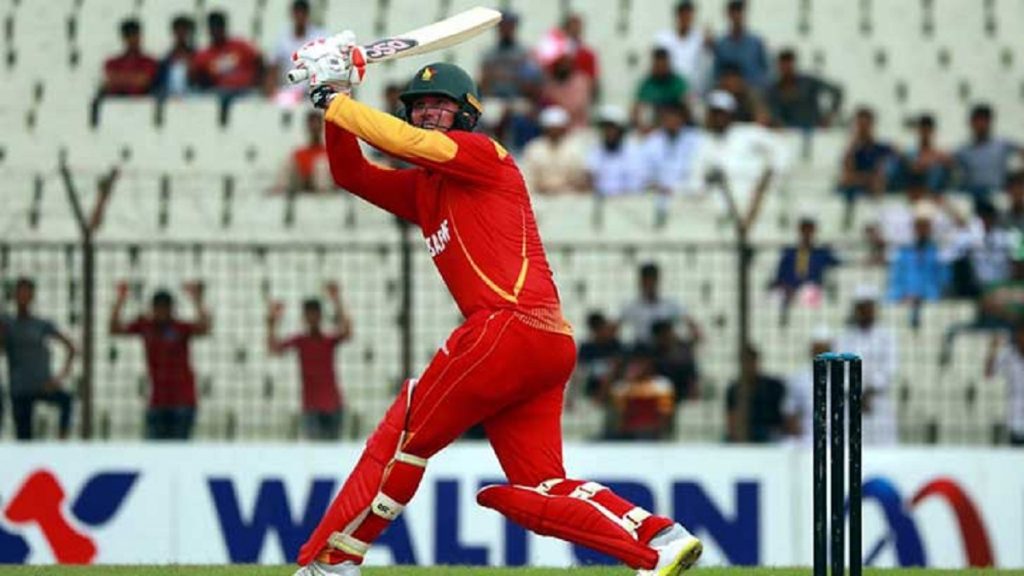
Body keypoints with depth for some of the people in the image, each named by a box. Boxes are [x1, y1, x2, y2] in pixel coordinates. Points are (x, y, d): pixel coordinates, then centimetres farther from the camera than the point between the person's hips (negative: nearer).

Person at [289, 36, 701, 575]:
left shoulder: (483, 154, 2)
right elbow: (351, 174, 24)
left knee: (403, 436, -3)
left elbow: (412, 143, -14)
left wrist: (336, 104, -6)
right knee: (534, 492, 4)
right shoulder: (421, 189, 26)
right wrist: (336, 101, 12)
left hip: (512, 325, -9)